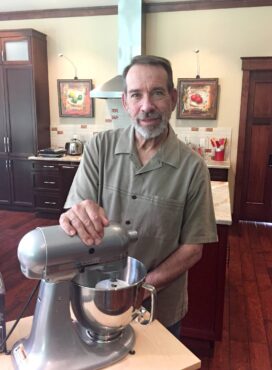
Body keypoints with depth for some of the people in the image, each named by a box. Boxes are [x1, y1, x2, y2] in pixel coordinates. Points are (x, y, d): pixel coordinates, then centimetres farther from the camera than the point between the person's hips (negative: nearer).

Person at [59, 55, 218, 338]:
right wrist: (78, 216, -39)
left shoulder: (192, 167, -15)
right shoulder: (99, 148, -11)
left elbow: (192, 249, -10)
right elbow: (74, 214, -15)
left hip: (160, 308, -1)